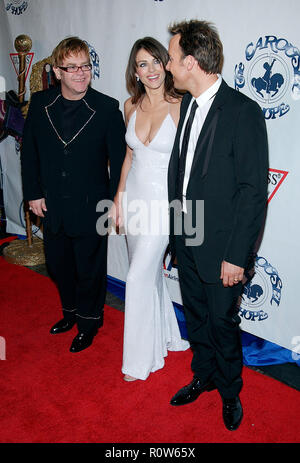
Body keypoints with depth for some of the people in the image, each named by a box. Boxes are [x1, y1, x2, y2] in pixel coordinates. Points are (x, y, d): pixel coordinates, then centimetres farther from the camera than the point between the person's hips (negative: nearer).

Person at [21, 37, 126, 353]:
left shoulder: (107, 108, -10)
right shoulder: (40, 103, -1)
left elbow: (119, 159, -7)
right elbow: (29, 151, 7)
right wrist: (33, 193, 3)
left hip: (90, 207, -4)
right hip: (51, 205, 4)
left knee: (89, 269, 11)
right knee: (58, 264, 20)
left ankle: (89, 321, 36)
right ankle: (71, 311, 45)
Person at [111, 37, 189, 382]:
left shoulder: (180, 107, -12)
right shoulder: (131, 106, 5)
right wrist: (119, 196, 12)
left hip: (163, 201, -6)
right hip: (135, 195, 6)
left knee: (139, 277, -5)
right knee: (149, 272, 16)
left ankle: (140, 358, 15)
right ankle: (165, 334, 39)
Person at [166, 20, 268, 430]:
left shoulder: (243, 112, -18)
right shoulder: (188, 103, 5)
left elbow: (254, 190, -18)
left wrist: (236, 256, -18)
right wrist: (176, 227, 11)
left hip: (220, 248, -6)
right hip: (185, 240, 7)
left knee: (223, 323, 12)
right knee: (196, 317, 22)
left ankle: (230, 391, 39)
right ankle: (203, 375, 46)